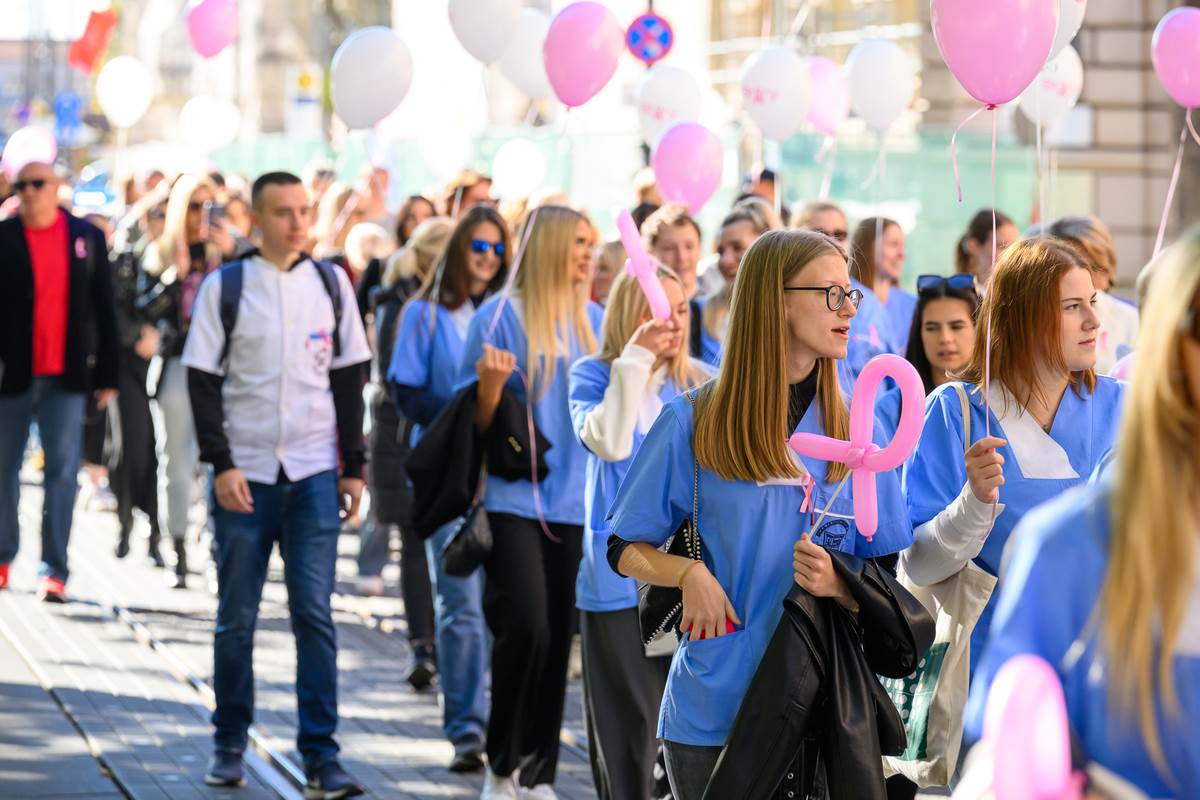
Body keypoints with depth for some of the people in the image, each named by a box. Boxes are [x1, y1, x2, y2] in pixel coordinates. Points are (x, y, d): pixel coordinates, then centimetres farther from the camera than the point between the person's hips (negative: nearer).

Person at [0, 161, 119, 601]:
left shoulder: (87, 238, 4)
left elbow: (103, 310, 6)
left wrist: (107, 374, 4)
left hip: (67, 374, 0)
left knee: (62, 469, -5)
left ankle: (54, 568, -5)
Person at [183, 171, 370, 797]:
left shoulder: (330, 283, 7)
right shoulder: (225, 287, 0)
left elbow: (348, 380, 11)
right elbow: (203, 382, -1)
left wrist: (354, 465, 6)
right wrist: (222, 464, -10)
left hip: (313, 471, 1)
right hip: (245, 474, -1)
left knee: (314, 614, -4)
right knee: (236, 617, 5)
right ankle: (229, 746, 18)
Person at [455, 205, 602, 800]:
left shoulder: (594, 321, 10)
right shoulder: (501, 316, -5)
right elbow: (477, 420, -3)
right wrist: (490, 384, -23)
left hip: (575, 501, 5)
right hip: (513, 499, -5)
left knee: (558, 638, 5)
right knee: (526, 627, -16)